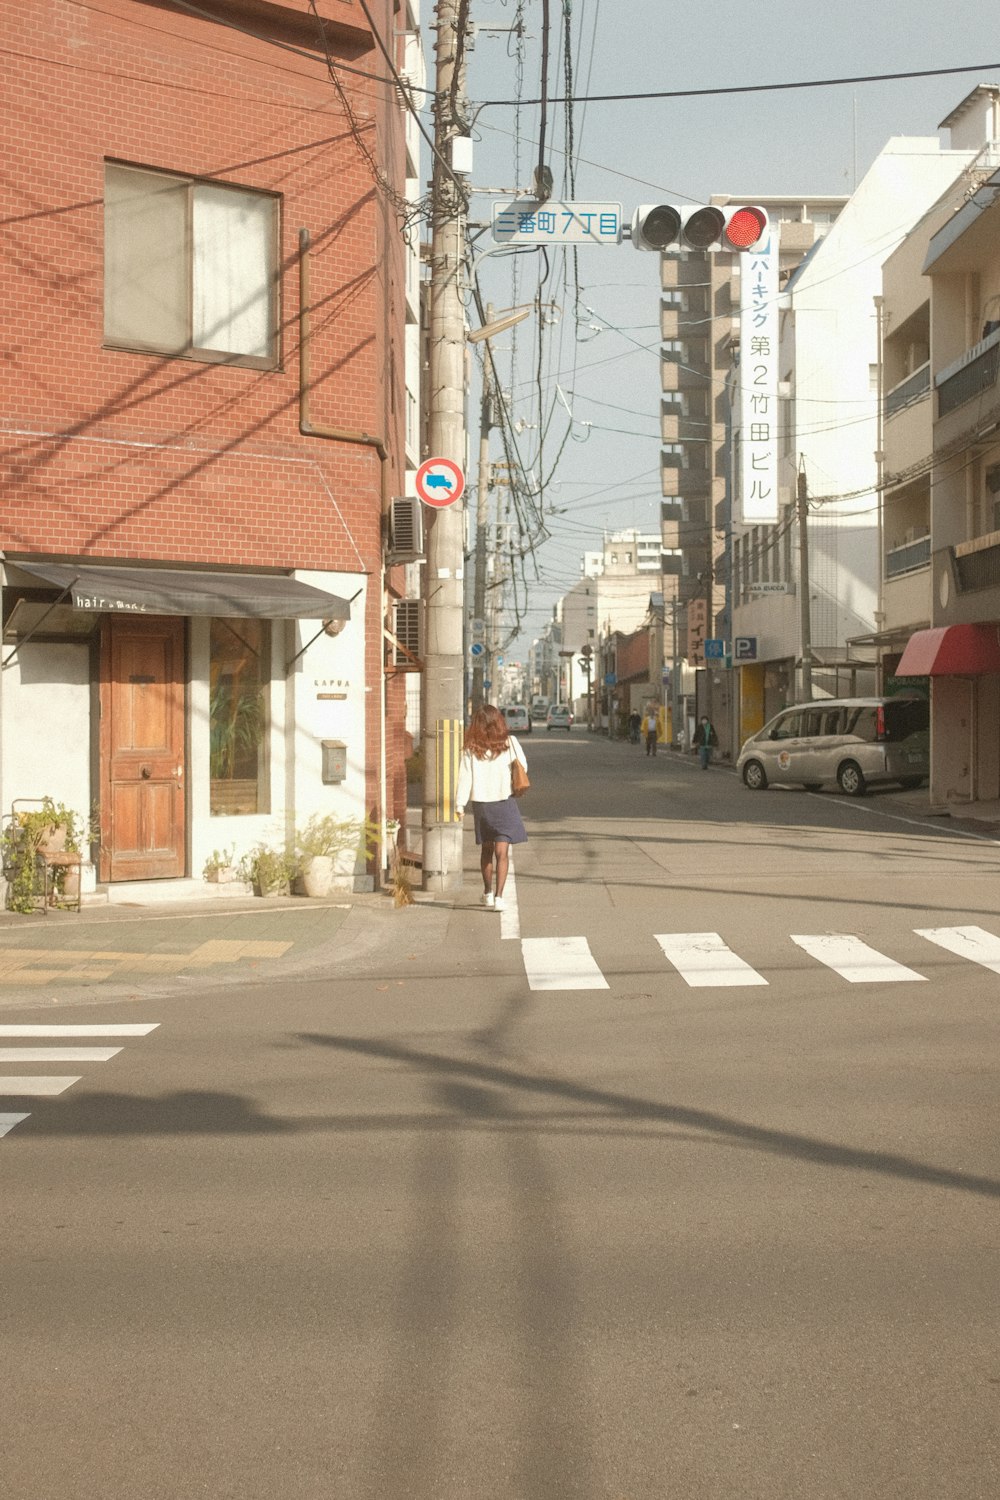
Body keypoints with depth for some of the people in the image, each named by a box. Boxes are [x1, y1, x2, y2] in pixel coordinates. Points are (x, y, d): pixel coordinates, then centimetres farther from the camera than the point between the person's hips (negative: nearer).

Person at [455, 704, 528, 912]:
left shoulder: (471, 748, -5)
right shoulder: (509, 743, -6)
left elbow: (465, 777, -7)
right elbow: (523, 767, 2)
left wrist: (460, 805, -5)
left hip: (481, 804, 2)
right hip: (504, 803, -2)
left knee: (486, 850, 18)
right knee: (502, 852, -4)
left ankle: (488, 893, 31)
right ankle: (498, 896, -16)